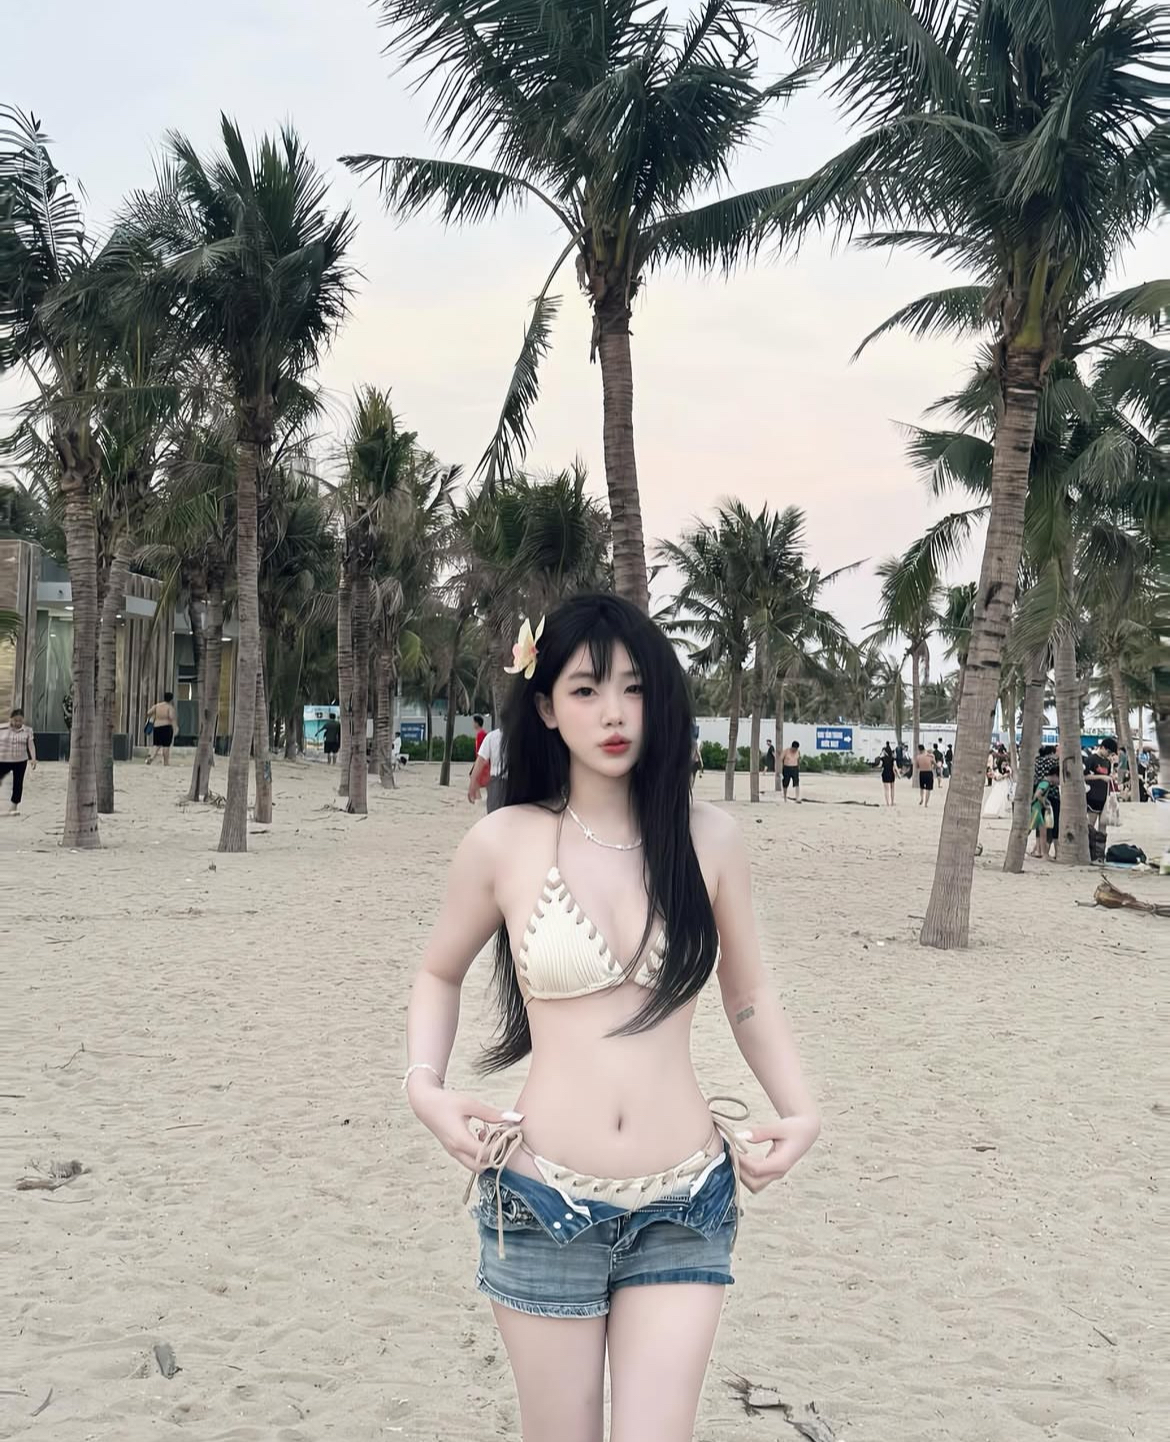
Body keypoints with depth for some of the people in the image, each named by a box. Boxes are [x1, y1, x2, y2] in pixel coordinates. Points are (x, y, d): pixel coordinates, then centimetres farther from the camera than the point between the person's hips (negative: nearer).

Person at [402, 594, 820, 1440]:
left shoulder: (709, 839, -1)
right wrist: (425, 1086, -3)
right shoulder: (503, 842, -4)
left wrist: (800, 1112, 0)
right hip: (544, 1202, 0)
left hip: (684, 1209, 1)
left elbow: (748, 992, 13)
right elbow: (440, 974, 13)